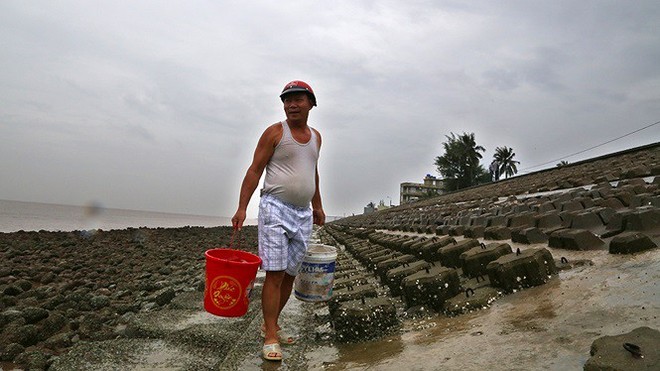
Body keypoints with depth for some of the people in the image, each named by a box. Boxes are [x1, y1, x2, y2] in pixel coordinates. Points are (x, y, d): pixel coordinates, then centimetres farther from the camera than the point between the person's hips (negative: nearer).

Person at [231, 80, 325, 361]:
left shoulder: (316, 137, 15)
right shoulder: (275, 133, -3)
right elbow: (255, 170, -6)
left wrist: (317, 206, 25)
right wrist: (241, 208, -15)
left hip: (303, 214, 6)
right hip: (275, 209, -6)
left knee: (290, 274, 9)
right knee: (275, 274, -8)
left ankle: (271, 323, 25)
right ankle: (270, 338, 1)